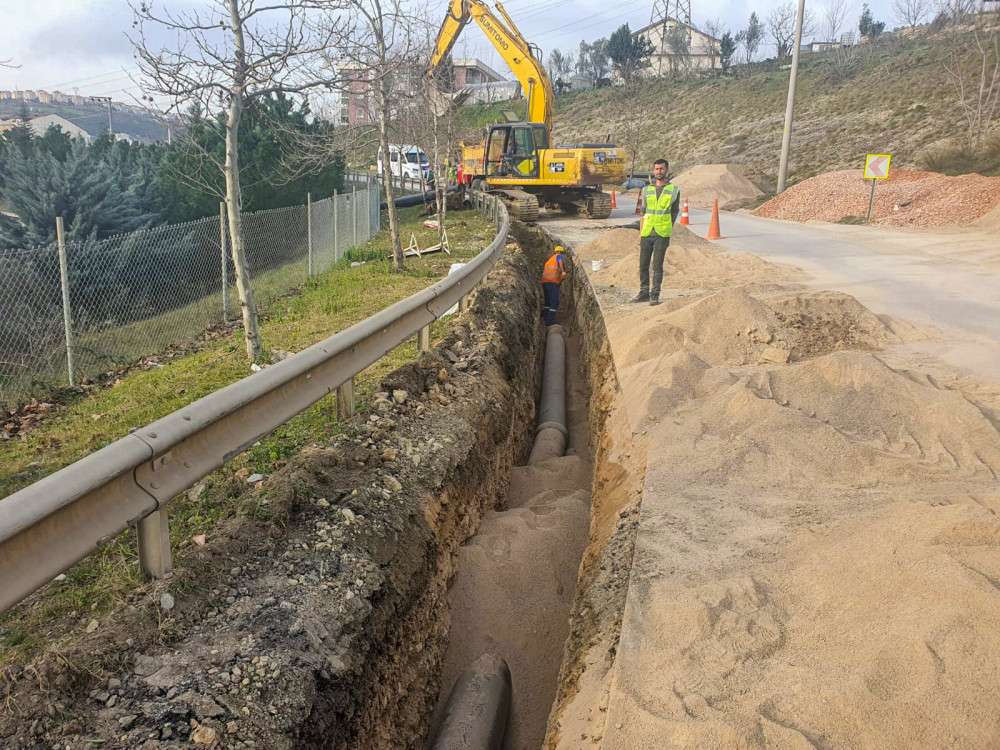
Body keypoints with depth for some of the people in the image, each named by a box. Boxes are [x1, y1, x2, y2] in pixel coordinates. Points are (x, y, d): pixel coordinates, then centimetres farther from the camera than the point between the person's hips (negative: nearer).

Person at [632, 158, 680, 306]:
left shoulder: (674, 190, 4)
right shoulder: (646, 190, 11)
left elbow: (675, 211, 10)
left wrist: (668, 230, 4)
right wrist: (641, 232, 8)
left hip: (662, 235, -3)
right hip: (646, 234, 3)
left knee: (657, 266, -3)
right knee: (643, 265, 6)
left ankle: (655, 295, 2)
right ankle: (644, 293, 18)